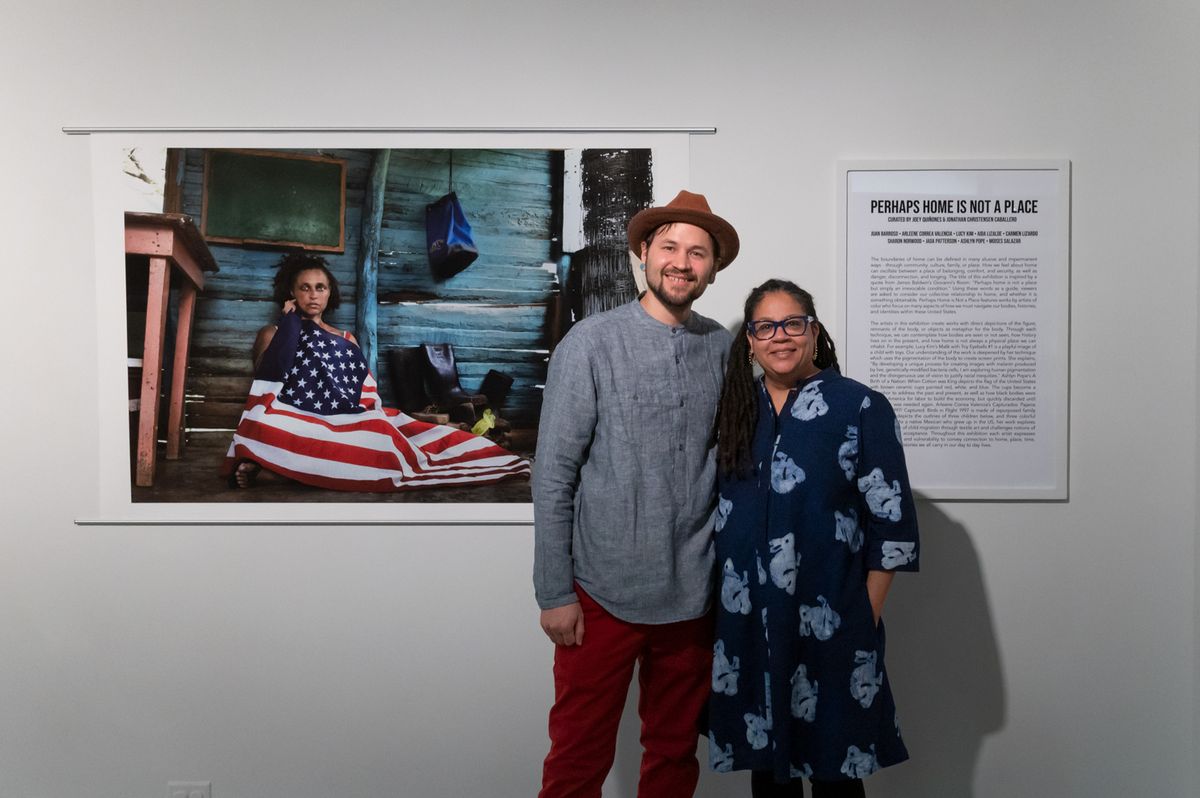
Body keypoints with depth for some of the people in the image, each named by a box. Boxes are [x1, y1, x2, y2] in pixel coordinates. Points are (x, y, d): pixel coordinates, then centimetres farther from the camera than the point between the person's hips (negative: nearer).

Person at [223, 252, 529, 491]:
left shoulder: (347, 339, 28)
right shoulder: (273, 334, 18)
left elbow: (368, 399, 21)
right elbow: (269, 379, -5)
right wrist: (289, 320, 1)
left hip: (351, 425, 4)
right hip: (300, 426, -4)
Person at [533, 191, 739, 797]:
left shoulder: (721, 348, 2)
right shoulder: (590, 344, -9)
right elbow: (553, 476, -8)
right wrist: (555, 593, -9)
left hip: (694, 594, 4)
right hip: (604, 594, -3)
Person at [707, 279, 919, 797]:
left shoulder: (861, 409, -7)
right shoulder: (736, 411, 6)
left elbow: (892, 526, -7)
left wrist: (866, 621, -9)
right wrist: (721, 608, 8)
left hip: (829, 630, -4)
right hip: (747, 627, 4)